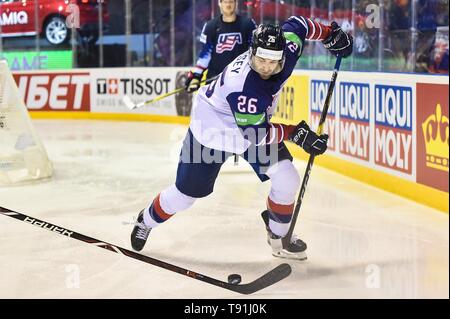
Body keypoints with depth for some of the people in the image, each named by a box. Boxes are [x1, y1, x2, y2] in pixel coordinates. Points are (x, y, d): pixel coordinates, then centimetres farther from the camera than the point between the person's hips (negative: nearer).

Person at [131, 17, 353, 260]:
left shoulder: (285, 51, -24)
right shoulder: (242, 86, -42)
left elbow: (295, 25, -2)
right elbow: (255, 134, -33)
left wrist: (329, 34, 1)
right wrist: (296, 133, -33)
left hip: (256, 124, 6)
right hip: (212, 128, -6)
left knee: (287, 179, -10)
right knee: (187, 192, 5)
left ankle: (279, 235, 13)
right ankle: (147, 220, 34)